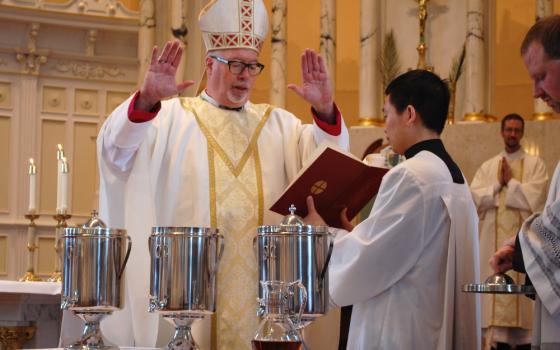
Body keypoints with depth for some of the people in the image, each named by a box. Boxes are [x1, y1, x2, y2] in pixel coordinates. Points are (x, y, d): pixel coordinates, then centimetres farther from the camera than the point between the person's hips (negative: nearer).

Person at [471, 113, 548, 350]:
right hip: (494, 240, 2)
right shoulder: (487, 167, 14)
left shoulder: (535, 164, 6)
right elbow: (475, 198, 2)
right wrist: (499, 183, -6)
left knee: (522, 286, -6)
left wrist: (509, 182, -4)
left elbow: (534, 197, -9)